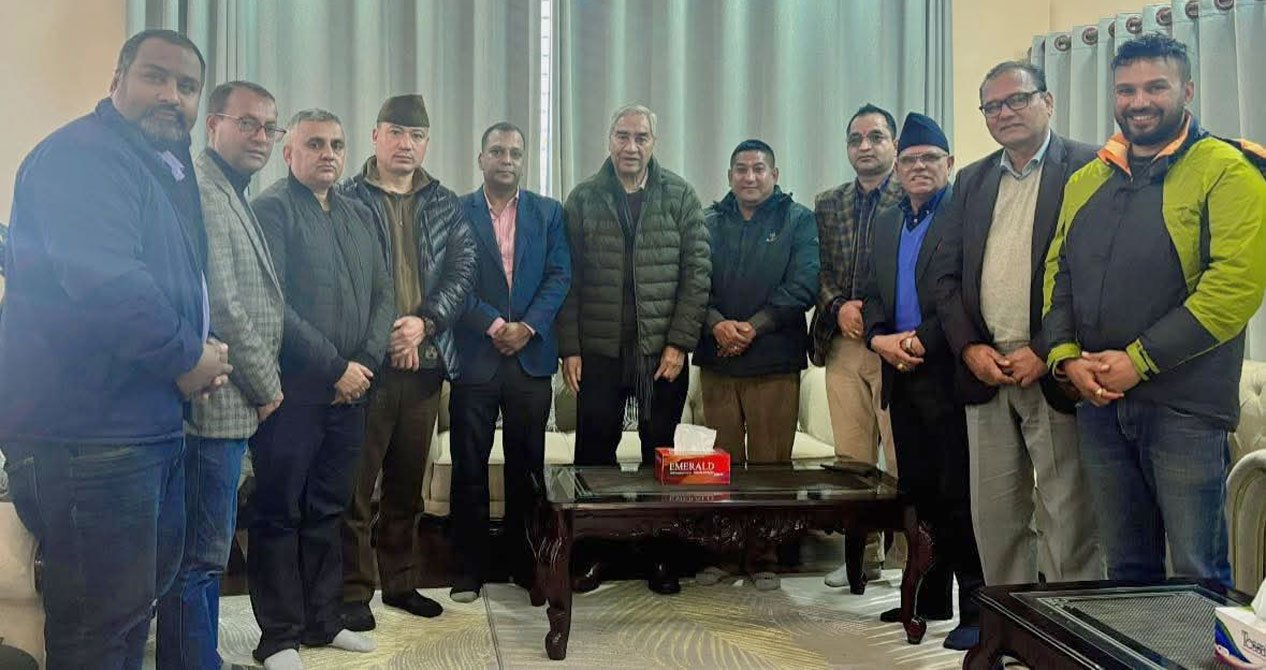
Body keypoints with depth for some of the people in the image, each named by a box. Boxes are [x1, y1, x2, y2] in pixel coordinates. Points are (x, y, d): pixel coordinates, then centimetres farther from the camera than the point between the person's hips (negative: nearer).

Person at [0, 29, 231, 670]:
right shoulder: (82, 156, -15)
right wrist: (188, 358, -16)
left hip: (150, 423, 10)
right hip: (89, 431, -10)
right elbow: (106, 281, -30)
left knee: (144, 588, 22)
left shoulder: (166, 171, 17)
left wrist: (202, 349, 7)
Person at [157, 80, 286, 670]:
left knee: (203, 553, 17)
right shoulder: (202, 192, -13)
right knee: (202, 555, -3)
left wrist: (262, 382, 16)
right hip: (217, 403, -10)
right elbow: (221, 306, -18)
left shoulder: (232, 195, 19)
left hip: (228, 405, 10)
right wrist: (267, 385, -9)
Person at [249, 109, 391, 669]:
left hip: (350, 389, 6)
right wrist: (334, 367, -13)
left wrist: (365, 362, -3)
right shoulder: (272, 209, -6)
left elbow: (382, 293, 13)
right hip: (293, 390, -6)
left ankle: (321, 621, 24)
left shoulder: (359, 215, 15)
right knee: (280, 512, 3)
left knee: (328, 509, 13)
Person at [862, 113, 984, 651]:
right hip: (902, 378, 7)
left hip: (948, 374, -7)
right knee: (917, 491, 14)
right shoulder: (886, 224, 18)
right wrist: (879, 338, -3)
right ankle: (931, 596, 26)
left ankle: (977, 607, 7)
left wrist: (923, 342, -17)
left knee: (959, 494, -4)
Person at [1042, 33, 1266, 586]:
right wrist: (1067, 356, -3)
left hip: (1183, 402, -5)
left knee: (1197, 574, 1)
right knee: (1125, 569, 14)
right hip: (1098, 398, 5)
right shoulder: (1085, 181, 15)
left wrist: (1140, 360, -16)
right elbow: (1057, 272, 14)